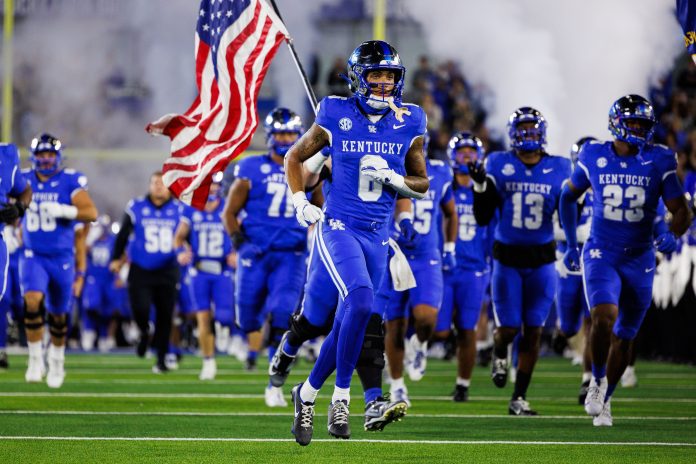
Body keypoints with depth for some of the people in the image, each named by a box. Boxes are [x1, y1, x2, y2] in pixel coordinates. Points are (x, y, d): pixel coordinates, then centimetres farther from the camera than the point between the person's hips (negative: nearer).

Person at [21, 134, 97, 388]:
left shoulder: (70, 181, -8)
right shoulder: (24, 181, 1)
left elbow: (91, 213, -17)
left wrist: (64, 211, -29)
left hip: (62, 258, -1)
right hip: (33, 256, 1)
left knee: (58, 315, 11)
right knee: (33, 301, -24)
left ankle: (57, 359, 36)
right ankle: (36, 359, -13)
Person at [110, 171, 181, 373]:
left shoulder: (178, 209, 1)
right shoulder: (136, 207, 0)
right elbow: (123, 235, 10)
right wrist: (116, 258, 15)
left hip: (167, 272, 1)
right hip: (140, 271, -1)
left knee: (165, 316, 2)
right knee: (140, 309, -15)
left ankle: (161, 360, 17)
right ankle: (144, 332, 21)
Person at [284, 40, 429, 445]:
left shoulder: (409, 125, 3)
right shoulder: (336, 117, -4)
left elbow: (423, 184, 11)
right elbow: (295, 157, 11)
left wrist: (394, 179, -9)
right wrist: (301, 201, -2)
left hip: (378, 237, 4)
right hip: (339, 228, -4)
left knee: (348, 325, 7)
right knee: (361, 302, -27)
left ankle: (308, 393, 28)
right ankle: (341, 397, -16)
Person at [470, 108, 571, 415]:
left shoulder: (557, 169, 1)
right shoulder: (498, 166, -2)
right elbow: (483, 218, -2)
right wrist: (480, 186, -16)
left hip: (542, 260, 1)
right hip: (507, 258, -1)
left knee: (533, 332, 0)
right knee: (509, 328, -6)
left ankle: (519, 398, 10)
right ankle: (499, 354, 32)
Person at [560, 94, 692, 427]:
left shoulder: (658, 162, -5)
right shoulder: (594, 157, -2)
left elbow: (681, 211, -3)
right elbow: (569, 196, 15)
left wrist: (671, 235, -24)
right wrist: (570, 244, 13)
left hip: (639, 259, 1)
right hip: (601, 255, -1)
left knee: (624, 338, 9)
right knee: (604, 316, -26)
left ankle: (603, 401, 28)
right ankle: (597, 380, -4)